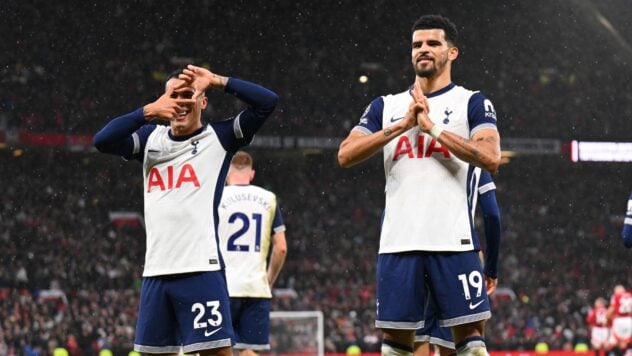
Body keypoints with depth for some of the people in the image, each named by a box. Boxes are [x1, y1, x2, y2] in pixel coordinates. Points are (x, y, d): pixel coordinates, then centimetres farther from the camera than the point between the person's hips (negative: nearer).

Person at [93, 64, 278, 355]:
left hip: (201, 269, -5)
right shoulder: (150, 138, 15)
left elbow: (267, 102, -6)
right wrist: (149, 111, -8)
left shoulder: (218, 137, 5)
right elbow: (102, 141, -1)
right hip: (155, 272, 5)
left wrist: (216, 81, -5)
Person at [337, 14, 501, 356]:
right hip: (398, 242, 3)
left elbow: (490, 158, -11)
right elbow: (345, 155, 2)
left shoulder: (472, 103, 6)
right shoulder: (385, 106, 15)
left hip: (453, 241, -3)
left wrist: (432, 126, -10)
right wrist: (402, 126, -6)